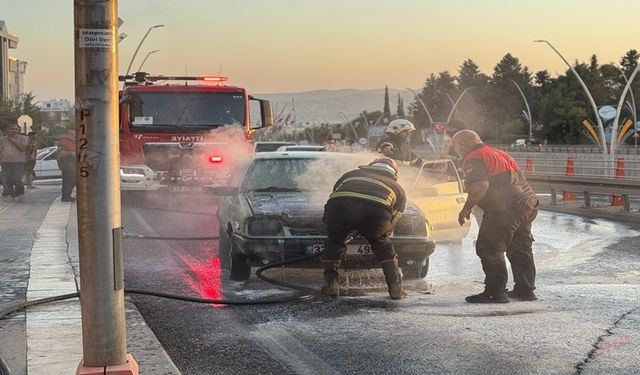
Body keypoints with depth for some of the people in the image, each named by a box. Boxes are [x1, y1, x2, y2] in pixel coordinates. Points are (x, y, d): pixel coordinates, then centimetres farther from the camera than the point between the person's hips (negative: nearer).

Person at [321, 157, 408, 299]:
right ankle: (396, 288, 21)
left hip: (339, 205, 1)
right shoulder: (398, 189, 37)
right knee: (382, 245, 26)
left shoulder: (350, 175, 41)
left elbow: (333, 196, 45)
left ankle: (330, 284, 23)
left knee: (334, 242, 28)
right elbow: (393, 221, 35)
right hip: (375, 210, -1)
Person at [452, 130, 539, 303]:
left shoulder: (473, 159, -5)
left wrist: (467, 208, -11)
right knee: (521, 249, 19)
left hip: (504, 209, -9)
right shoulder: (499, 153, 24)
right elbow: (519, 180, 24)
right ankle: (525, 289, 24)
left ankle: (495, 292, -3)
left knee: (489, 249, -3)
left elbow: (481, 186, -20)